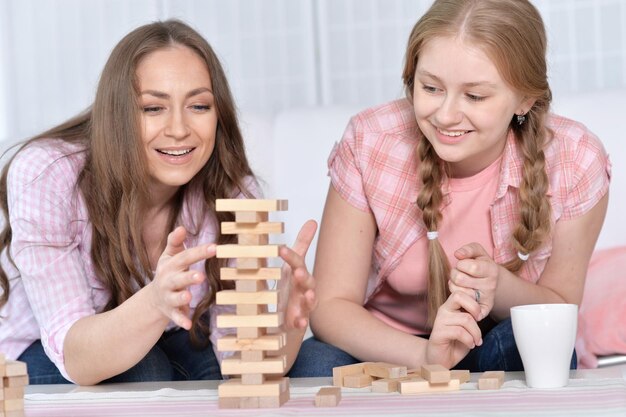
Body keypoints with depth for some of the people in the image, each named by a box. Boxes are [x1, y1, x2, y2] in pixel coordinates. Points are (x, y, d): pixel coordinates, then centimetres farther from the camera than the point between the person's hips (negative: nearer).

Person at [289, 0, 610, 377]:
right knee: (315, 363, -32)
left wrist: (498, 286, -31)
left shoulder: (575, 162, -18)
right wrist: (424, 353, -38)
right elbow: (330, 305, -18)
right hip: (388, 352, -1)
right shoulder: (368, 146, -19)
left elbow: (559, 307, -6)